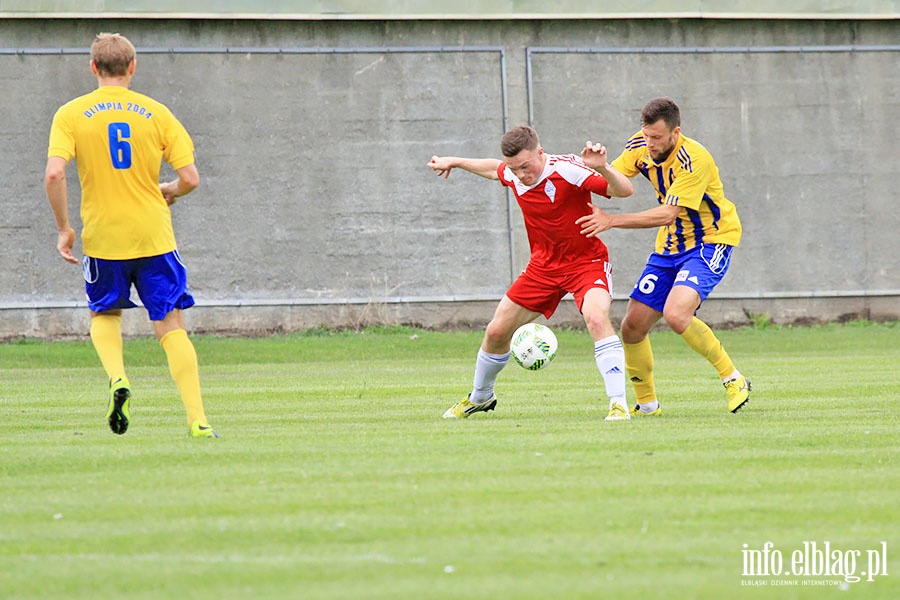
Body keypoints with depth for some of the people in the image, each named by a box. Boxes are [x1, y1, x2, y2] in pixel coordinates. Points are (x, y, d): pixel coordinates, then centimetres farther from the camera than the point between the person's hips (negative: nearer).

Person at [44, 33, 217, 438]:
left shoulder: (71, 114, -1)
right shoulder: (156, 113, 1)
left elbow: (54, 174, -14)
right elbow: (190, 178, -3)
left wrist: (63, 229, -3)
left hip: (103, 237, 0)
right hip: (153, 235, 0)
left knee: (104, 315, 23)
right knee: (171, 327, 3)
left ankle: (117, 378, -4)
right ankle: (197, 420, -7)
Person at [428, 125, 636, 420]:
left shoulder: (567, 169, -26)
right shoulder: (513, 174, -6)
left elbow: (624, 190, -32)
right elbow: (494, 169, 21)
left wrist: (603, 168, -50)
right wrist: (455, 162, 31)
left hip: (586, 261, -6)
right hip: (544, 264, 6)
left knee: (597, 319, -34)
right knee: (496, 332, 8)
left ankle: (618, 404, -31)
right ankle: (479, 397, 34)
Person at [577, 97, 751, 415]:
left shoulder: (694, 160, -27)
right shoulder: (640, 146, -5)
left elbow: (667, 215, -30)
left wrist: (610, 220, -35)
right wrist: (596, 167, -29)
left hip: (710, 242, -7)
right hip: (670, 246, 7)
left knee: (676, 314, -30)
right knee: (632, 326, 0)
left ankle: (733, 379, -11)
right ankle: (647, 403, 21)